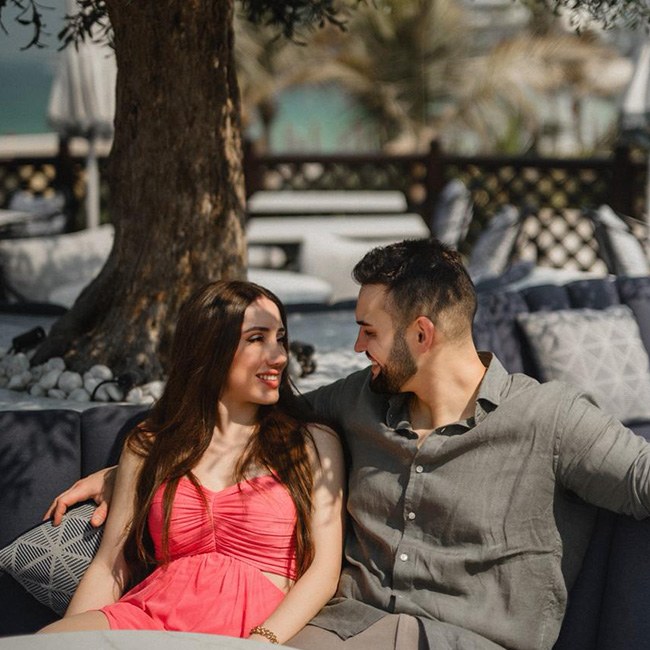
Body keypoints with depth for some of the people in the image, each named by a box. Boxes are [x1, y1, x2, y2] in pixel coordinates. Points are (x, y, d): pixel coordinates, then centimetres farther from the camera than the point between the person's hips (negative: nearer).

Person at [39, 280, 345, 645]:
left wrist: (261, 642, -15)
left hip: (254, 623, -2)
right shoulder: (149, 446, 19)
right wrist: (74, 636, -7)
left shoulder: (314, 444, 13)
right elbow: (110, 567, 14)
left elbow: (324, 571, 3)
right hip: (148, 615, 2)